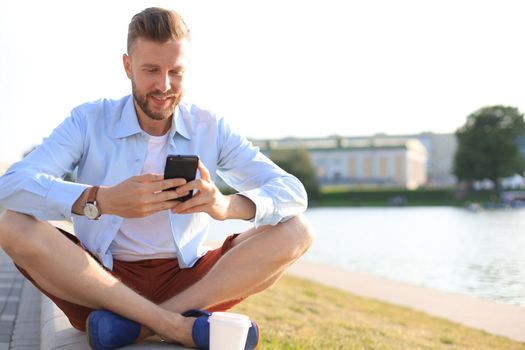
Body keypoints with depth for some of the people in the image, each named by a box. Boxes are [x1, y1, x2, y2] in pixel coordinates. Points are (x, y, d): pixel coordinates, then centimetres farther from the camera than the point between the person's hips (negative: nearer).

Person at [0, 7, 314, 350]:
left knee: (296, 232, -16)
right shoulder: (89, 121, -4)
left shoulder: (212, 129, 1)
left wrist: (227, 205, -30)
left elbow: (293, 193, -7)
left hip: (188, 283, 2)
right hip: (98, 281, -1)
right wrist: (101, 201, -37)